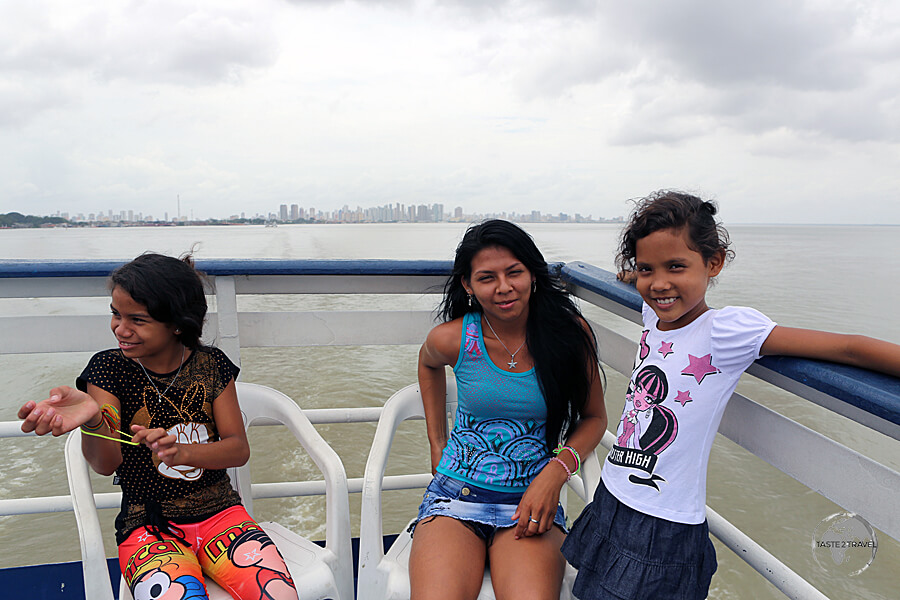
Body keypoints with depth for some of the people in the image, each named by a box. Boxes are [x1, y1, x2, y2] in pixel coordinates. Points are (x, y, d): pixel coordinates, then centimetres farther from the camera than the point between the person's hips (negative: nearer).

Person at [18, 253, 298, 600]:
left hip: (219, 515, 1)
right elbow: (106, 464, -13)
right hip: (149, 528, -1)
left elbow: (239, 448, -3)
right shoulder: (109, 368, -1)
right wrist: (92, 421, -35)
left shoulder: (211, 364, 2)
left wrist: (181, 451, -22)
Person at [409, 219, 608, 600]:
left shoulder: (570, 332, -5)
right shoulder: (451, 339, -5)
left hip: (531, 501, 0)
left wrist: (556, 472, -11)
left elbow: (594, 416, 6)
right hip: (456, 496, 0)